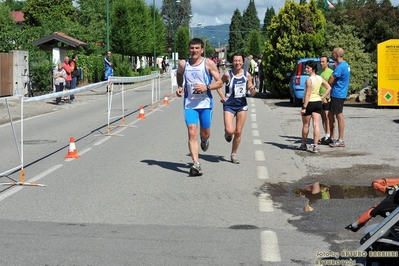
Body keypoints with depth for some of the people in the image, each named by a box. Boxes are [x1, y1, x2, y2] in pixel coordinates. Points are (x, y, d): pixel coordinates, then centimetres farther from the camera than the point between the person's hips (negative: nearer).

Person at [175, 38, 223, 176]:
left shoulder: (209, 64, -5)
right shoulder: (183, 64, 2)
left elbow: (219, 82, -4)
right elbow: (179, 74, 26)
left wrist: (206, 87, -19)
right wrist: (179, 87, 9)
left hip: (205, 103, -1)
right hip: (189, 104, 1)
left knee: (205, 133, 12)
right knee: (192, 133, -12)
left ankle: (204, 140, 51)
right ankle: (196, 164, -14)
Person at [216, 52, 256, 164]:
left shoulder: (247, 75, 0)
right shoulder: (228, 74, -8)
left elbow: (253, 94, 6)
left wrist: (252, 89, -16)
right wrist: (222, 96, -6)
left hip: (242, 105, 3)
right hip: (229, 105, -2)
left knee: (238, 132, 5)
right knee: (230, 130, -16)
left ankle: (234, 154, 21)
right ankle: (227, 133, 22)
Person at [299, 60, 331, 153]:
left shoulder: (309, 80, -16)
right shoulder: (320, 78, 5)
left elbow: (307, 94, -19)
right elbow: (329, 88, 9)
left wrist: (304, 107, -18)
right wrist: (322, 97, 7)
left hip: (309, 103, -5)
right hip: (318, 102, 6)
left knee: (305, 125, 10)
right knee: (316, 124, 0)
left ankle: (303, 144, 23)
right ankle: (315, 146, -6)